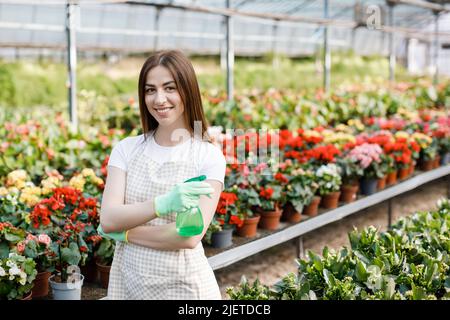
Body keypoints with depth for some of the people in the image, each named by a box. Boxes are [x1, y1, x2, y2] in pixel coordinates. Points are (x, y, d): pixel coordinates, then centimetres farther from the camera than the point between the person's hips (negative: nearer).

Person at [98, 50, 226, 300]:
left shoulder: (209, 156, -9)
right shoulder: (126, 149, 0)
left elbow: (190, 237, -17)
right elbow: (107, 220, -13)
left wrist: (124, 232, -13)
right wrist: (163, 203, -28)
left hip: (185, 284, -3)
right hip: (128, 281, 3)